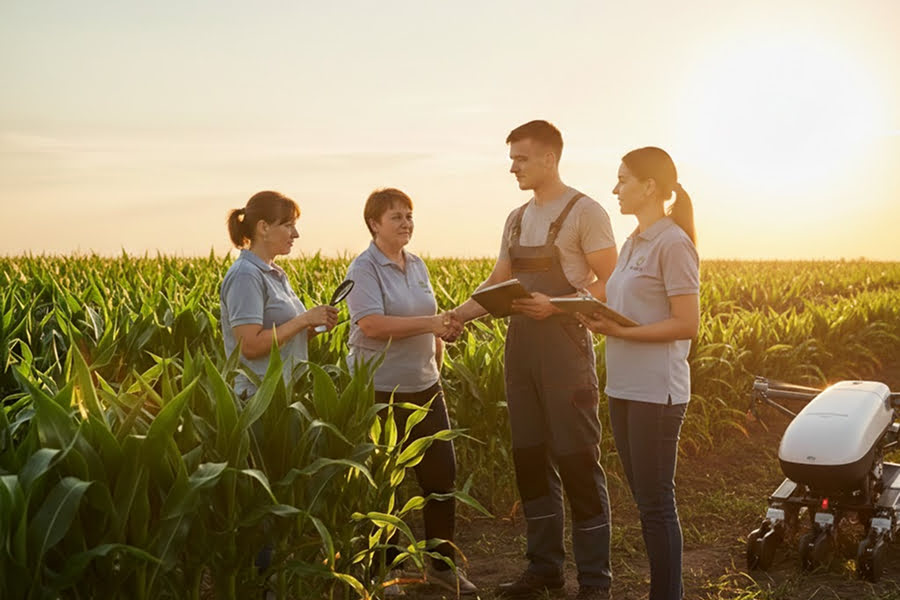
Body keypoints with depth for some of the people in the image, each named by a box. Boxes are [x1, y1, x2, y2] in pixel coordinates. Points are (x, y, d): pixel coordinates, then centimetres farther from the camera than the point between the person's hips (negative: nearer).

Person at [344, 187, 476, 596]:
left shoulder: (418, 266, 11)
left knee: (442, 472, 8)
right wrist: (429, 323, -29)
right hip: (381, 392, -7)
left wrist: (437, 364, 15)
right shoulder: (364, 269, -10)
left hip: (424, 387, 7)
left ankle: (442, 563, 23)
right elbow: (371, 325, -24)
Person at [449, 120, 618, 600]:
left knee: (578, 461, -4)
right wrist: (458, 313, -1)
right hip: (521, 346, 7)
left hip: (565, 344, -7)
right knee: (530, 457, 11)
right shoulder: (517, 218, 15)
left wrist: (555, 304, -22)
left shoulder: (585, 212, -7)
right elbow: (496, 284, 15)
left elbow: (609, 284, -11)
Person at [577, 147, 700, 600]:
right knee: (645, 499, 13)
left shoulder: (673, 243, -11)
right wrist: (598, 318, -4)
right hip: (624, 389, 8)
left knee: (656, 503, -1)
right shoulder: (632, 244, 15)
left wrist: (619, 331, -20)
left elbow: (687, 325, -15)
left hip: (657, 392, -8)